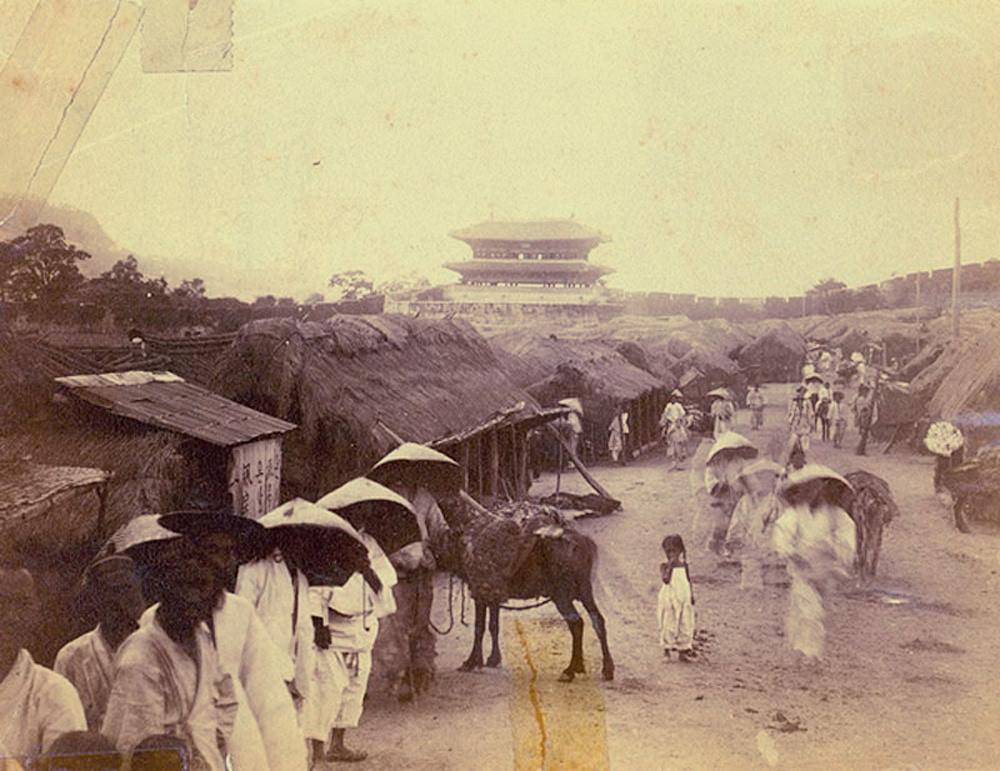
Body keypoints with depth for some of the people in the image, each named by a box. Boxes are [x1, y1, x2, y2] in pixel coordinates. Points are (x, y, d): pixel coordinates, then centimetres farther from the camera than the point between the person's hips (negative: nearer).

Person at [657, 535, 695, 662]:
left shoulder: (684, 565, 4)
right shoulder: (665, 566, -8)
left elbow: (688, 580, 13)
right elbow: (665, 580, -25)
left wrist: (691, 594, 10)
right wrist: (670, 566, -27)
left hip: (684, 598, 4)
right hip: (669, 599, -4)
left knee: (685, 624, 6)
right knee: (668, 624, 0)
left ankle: (683, 651, 17)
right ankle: (667, 651, 11)